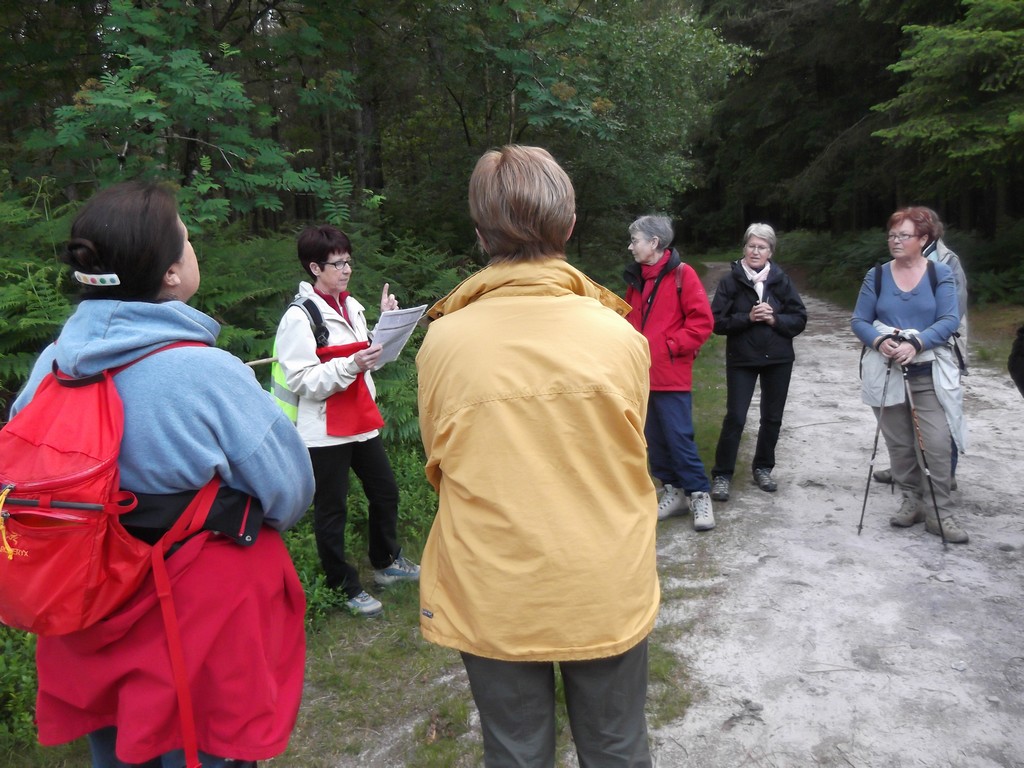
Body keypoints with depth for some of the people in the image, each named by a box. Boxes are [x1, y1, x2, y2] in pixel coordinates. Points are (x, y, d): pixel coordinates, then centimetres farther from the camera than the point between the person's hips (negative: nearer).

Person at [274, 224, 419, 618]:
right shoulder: (299, 317, -16)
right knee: (331, 511, 6)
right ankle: (344, 585, 23)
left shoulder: (351, 306, 9)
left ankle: (386, 562, 40)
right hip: (324, 432, -8)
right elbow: (302, 381, -20)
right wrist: (350, 365, -30)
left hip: (362, 421, 8)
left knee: (385, 493, 19)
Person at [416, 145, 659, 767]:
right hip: (607, 597, 1)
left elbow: (441, 466, 0)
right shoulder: (620, 337, -13)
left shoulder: (443, 341, -14)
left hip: (492, 601, 0)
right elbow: (629, 463, 1)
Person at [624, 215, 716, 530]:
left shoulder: (681, 274, -8)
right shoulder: (636, 277, 11)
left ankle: (699, 495, 9)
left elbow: (702, 321, -11)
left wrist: (670, 346, -14)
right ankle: (674, 491, 24)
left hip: (671, 374, -7)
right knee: (656, 438, 11)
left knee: (679, 436, -5)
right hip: (643, 374, 7)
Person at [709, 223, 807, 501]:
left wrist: (774, 319, -16)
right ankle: (721, 475, 6)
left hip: (778, 359, 3)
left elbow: (800, 319, 1)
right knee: (735, 417, -4)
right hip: (741, 359, -3)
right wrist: (748, 317, -20)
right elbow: (717, 321, -9)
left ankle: (763, 468, 29)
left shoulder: (781, 280, 0)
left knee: (772, 417, 12)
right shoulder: (731, 281, -5)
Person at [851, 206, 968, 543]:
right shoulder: (876, 276, 4)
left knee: (937, 444, -8)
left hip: (930, 373, -2)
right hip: (887, 373, 2)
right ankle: (910, 501, 25)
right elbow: (859, 321, 2)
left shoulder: (940, 273, -1)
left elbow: (950, 320, -9)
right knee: (899, 444, 9)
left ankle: (939, 513, 3)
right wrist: (879, 341, -18)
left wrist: (915, 343, -23)